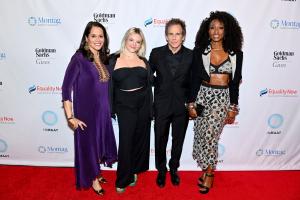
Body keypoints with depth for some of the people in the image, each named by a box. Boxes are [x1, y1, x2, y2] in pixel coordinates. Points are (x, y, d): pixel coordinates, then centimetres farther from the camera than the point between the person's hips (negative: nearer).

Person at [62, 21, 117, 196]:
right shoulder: (79, 58, -15)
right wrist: (70, 117, -17)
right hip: (86, 112, -6)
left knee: (100, 142, 20)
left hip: (103, 111, 6)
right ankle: (92, 179, 35)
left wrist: (109, 108, 9)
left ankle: (96, 173, 45)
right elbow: (66, 88, -16)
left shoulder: (104, 58, 3)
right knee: (88, 145, 12)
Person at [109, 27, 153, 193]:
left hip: (143, 105, 3)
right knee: (125, 141, 1)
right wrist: (111, 108, -3)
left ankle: (133, 171, 33)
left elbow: (149, 85, 9)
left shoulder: (144, 61, 7)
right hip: (124, 105, -3)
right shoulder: (114, 60, 0)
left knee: (141, 139, 11)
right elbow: (109, 86, 0)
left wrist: (150, 108, 6)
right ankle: (122, 180, 18)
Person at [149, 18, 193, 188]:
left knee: (178, 141, 16)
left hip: (182, 106, 1)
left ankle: (174, 169, 41)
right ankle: (161, 170, 37)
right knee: (160, 141, 13)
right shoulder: (156, 53, -6)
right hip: (161, 105, 0)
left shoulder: (191, 55, -6)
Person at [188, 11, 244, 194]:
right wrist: (191, 103, -4)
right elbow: (194, 79, 0)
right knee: (202, 135, 6)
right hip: (203, 96, 1)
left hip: (223, 98, -1)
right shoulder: (200, 51, 0)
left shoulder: (236, 53, 2)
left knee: (209, 135, -7)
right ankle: (208, 170, 29)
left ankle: (208, 172, 17)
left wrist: (233, 107, 1)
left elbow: (235, 81, 4)